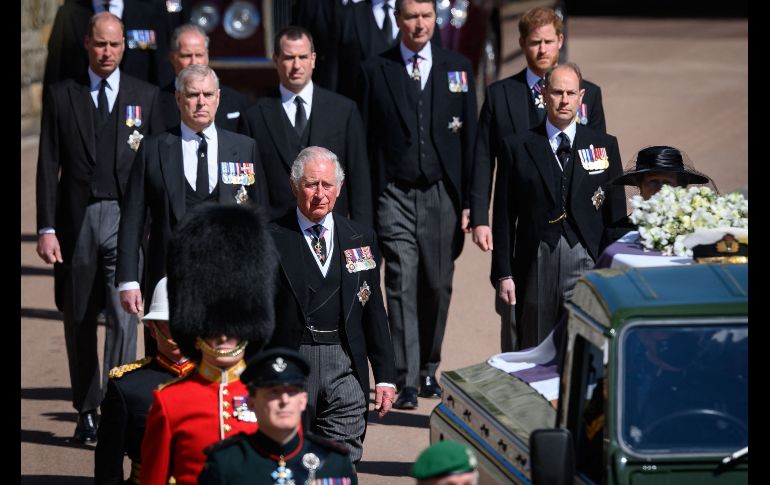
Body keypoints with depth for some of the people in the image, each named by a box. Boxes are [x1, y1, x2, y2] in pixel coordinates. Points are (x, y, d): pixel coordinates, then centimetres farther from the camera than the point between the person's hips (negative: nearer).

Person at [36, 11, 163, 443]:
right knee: (80, 322, 8)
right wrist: (47, 229, -3)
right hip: (76, 220, 1)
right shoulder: (62, 96, 6)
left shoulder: (146, 96, 7)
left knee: (123, 317, -10)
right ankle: (88, 413, 18)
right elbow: (48, 167, 4)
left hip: (126, 218, -1)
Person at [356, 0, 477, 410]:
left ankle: (428, 369, 24)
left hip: (442, 193, 2)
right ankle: (406, 380, -9)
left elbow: (470, 138, 7)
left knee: (437, 286, 7)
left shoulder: (458, 68, 8)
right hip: (395, 195, -2)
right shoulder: (375, 71, 3)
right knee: (402, 286, -9)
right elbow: (365, 141, 4)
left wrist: (469, 201, 2)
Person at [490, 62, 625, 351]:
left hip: (588, 263, 0)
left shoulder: (604, 145, 8)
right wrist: (504, 274, 1)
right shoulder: (517, 147, 6)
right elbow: (504, 216, 6)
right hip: (536, 266, 0)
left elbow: (616, 212, 9)